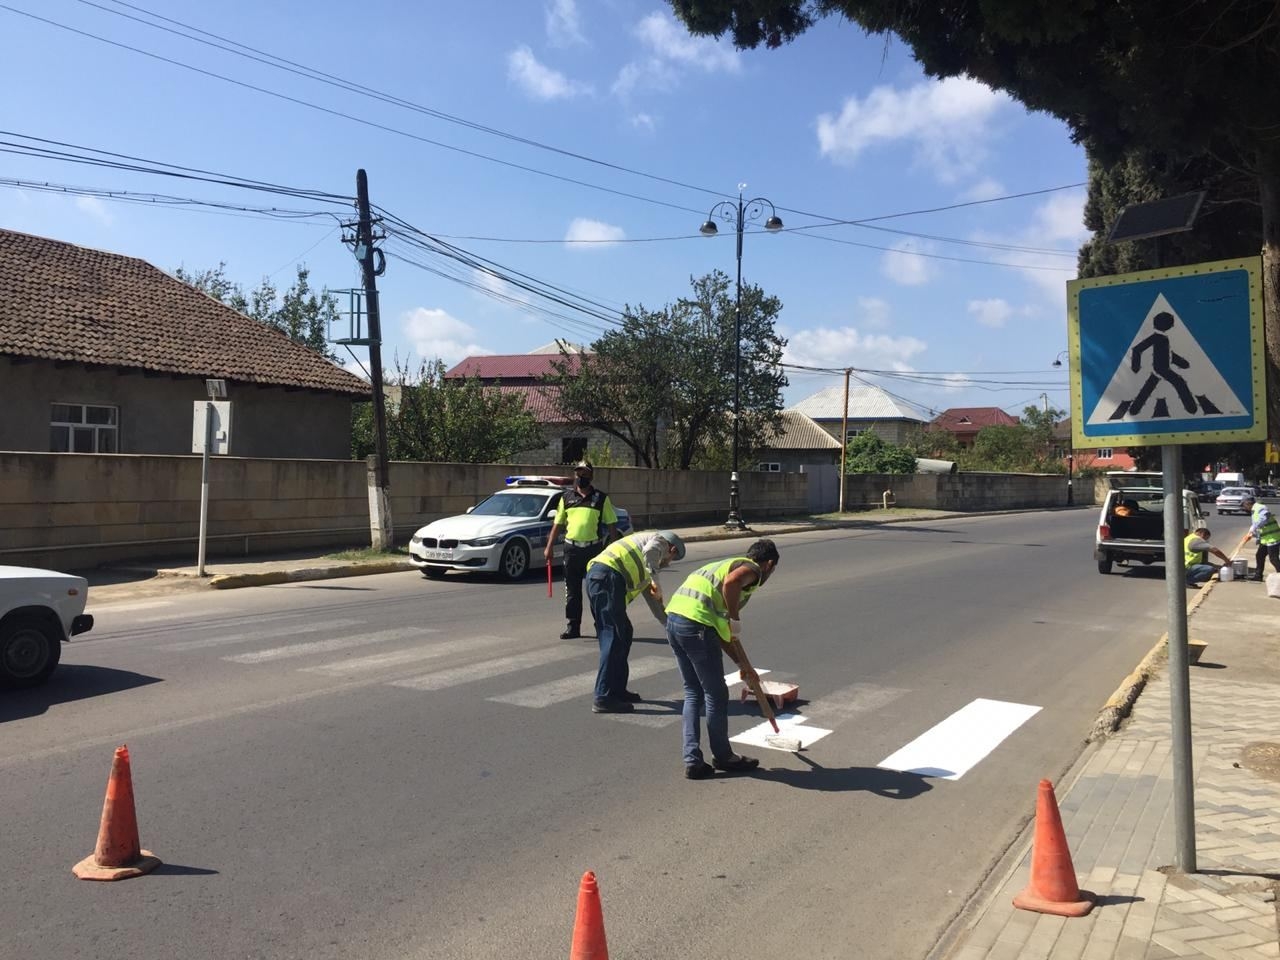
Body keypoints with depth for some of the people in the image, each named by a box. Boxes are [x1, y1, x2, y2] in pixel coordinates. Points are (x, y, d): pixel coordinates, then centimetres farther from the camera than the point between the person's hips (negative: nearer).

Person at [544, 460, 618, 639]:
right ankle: (573, 627, 14)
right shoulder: (567, 498, 9)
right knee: (572, 591, 6)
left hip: (595, 548, -2)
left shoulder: (601, 498, 2)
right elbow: (557, 524, 12)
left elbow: (612, 525, 2)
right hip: (572, 548, 2)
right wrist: (549, 548, 7)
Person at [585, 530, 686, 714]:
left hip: (595, 576, 10)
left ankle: (617, 690, 23)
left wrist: (669, 624, 45)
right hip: (608, 576, -10)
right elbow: (648, 552, -14)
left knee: (624, 632, 18)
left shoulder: (643, 568, 37)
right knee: (614, 638, -8)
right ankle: (604, 698, -9)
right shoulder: (660, 541, 12)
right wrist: (655, 580, -17)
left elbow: (651, 597, 42)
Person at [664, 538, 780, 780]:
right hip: (696, 624, -9)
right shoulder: (752, 569, 6)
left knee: (693, 694, 18)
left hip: (673, 618, 9)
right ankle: (723, 757, 24)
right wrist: (736, 619, -8)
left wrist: (744, 665, 38)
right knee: (716, 695, 9)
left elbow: (725, 632, 33)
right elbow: (731, 582, -22)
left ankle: (693, 761, 19)